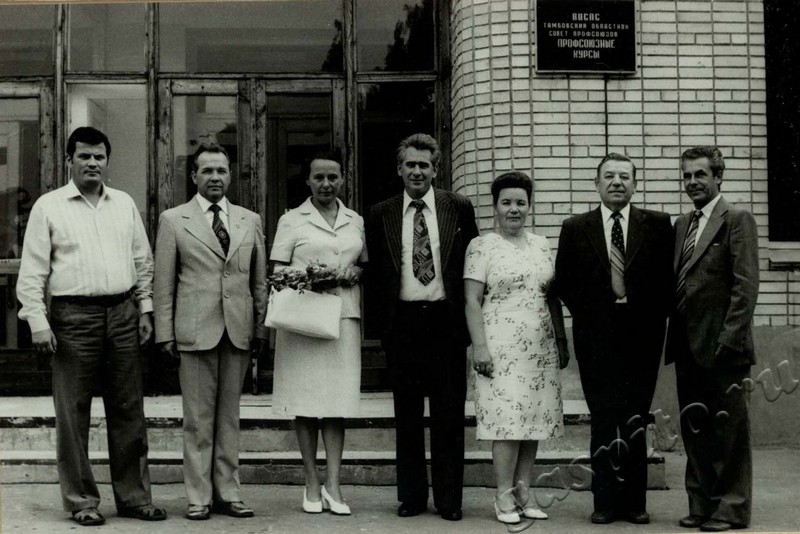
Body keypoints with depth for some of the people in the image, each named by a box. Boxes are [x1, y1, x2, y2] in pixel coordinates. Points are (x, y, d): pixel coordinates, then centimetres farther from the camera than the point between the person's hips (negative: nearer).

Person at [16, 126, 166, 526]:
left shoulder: (124, 204, 12)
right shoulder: (48, 206, 1)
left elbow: (143, 261, 15)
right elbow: (32, 271, -2)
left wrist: (145, 309, 7)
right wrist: (37, 321, -10)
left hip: (123, 313, 4)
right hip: (74, 316, -3)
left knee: (128, 410, 7)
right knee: (73, 413, 2)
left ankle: (133, 497, 16)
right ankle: (81, 501, 12)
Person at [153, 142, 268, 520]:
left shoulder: (250, 220, 12)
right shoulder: (173, 220, 4)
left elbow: (260, 280, 13)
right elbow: (163, 283, 2)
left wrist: (261, 328, 6)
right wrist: (165, 333, -3)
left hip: (239, 330, 3)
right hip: (195, 331, -3)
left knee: (229, 416, 8)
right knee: (198, 418, 1)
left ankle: (227, 493, 15)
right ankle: (198, 496, 8)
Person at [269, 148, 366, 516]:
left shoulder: (357, 221, 16)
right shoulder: (291, 220, 7)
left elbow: (365, 264, 21)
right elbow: (278, 271, 3)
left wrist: (356, 272, -2)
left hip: (343, 316, 2)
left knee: (338, 400, -1)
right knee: (306, 401, -1)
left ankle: (333, 484, 2)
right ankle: (312, 484, 8)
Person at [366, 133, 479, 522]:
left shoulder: (459, 208, 4)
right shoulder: (380, 215, 6)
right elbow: (376, 272, 8)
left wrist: (466, 317, 1)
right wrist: (383, 321, 2)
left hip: (446, 320, -1)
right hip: (402, 322, 1)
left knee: (449, 415, 4)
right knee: (407, 415, 8)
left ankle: (449, 499, 12)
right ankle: (411, 495, 18)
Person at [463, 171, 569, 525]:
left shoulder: (541, 245, 15)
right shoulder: (482, 246, -1)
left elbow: (553, 298, 18)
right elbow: (472, 301, -5)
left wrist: (562, 340, 13)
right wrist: (480, 347, -12)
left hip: (541, 347, 5)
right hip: (502, 347, -5)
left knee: (534, 419, 5)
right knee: (508, 420, -8)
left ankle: (523, 492, 13)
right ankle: (504, 497, 0)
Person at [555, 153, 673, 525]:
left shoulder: (658, 225, 5)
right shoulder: (575, 228, 6)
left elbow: (668, 277, 4)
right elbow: (564, 282, 8)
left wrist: (654, 316, -3)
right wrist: (588, 314, 0)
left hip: (642, 336, 0)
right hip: (596, 337, 0)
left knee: (636, 421, 4)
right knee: (603, 421, 2)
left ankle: (634, 502, 11)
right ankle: (606, 502, 8)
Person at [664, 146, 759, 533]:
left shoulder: (737, 220, -5)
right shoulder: (681, 225, 16)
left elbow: (746, 285, -12)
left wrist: (729, 339, -17)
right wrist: (674, 336, 8)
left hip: (721, 346, -7)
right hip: (688, 346, 7)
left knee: (728, 429, 2)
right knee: (694, 428, 12)